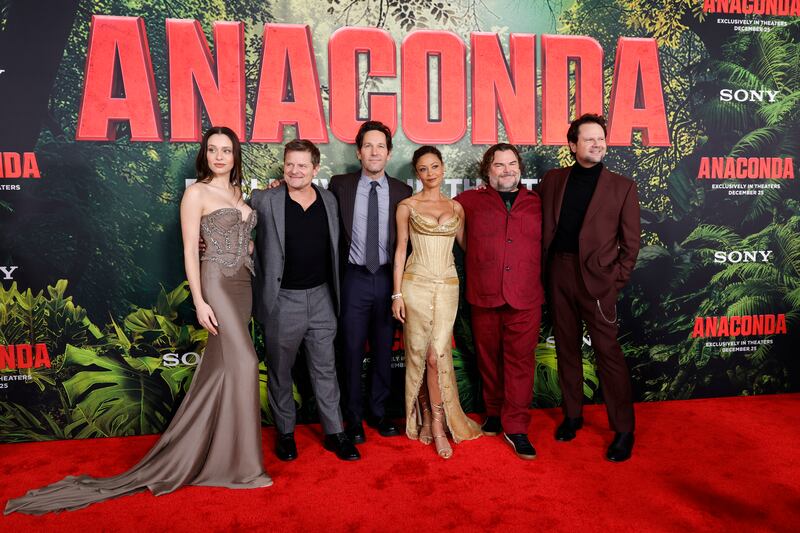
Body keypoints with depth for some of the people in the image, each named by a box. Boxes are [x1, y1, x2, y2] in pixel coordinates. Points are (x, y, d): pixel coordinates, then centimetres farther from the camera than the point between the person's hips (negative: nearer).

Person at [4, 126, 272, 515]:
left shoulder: (238, 192, 17)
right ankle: (240, 461, -1)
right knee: (242, 361, -12)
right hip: (216, 282, -8)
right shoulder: (196, 193, -5)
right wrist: (199, 301, -16)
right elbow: (190, 250, -10)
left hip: (242, 284, 8)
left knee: (221, 366, 10)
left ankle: (189, 451, 24)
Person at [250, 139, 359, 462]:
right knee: (280, 371, 12)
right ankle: (285, 432, 30)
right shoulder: (266, 201, -7)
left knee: (325, 368, 11)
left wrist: (336, 293, 9)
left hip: (321, 298, 3)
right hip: (282, 300, -2)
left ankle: (334, 433, 23)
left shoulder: (329, 201, 4)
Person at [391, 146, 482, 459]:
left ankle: (437, 423, 11)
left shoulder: (456, 207, 11)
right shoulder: (407, 206, 3)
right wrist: (397, 294, -2)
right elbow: (400, 250, 2)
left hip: (447, 287, 1)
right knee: (419, 354, 4)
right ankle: (425, 418, 23)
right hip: (416, 284, -1)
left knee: (437, 354, -5)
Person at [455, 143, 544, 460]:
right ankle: (494, 413, 29)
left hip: (525, 299, 0)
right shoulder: (471, 201, 7)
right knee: (489, 358, 11)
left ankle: (516, 427, 9)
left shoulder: (537, 204, 10)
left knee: (520, 360, 0)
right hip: (484, 297, 0)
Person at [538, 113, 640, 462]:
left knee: (608, 352, -2)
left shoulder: (622, 186, 2)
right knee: (566, 347, 13)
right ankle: (572, 415, 28)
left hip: (597, 276, -3)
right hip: (559, 273, 4)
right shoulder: (552, 180, 9)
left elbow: (630, 242, 3)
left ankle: (623, 430, 11)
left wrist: (616, 279, -4)